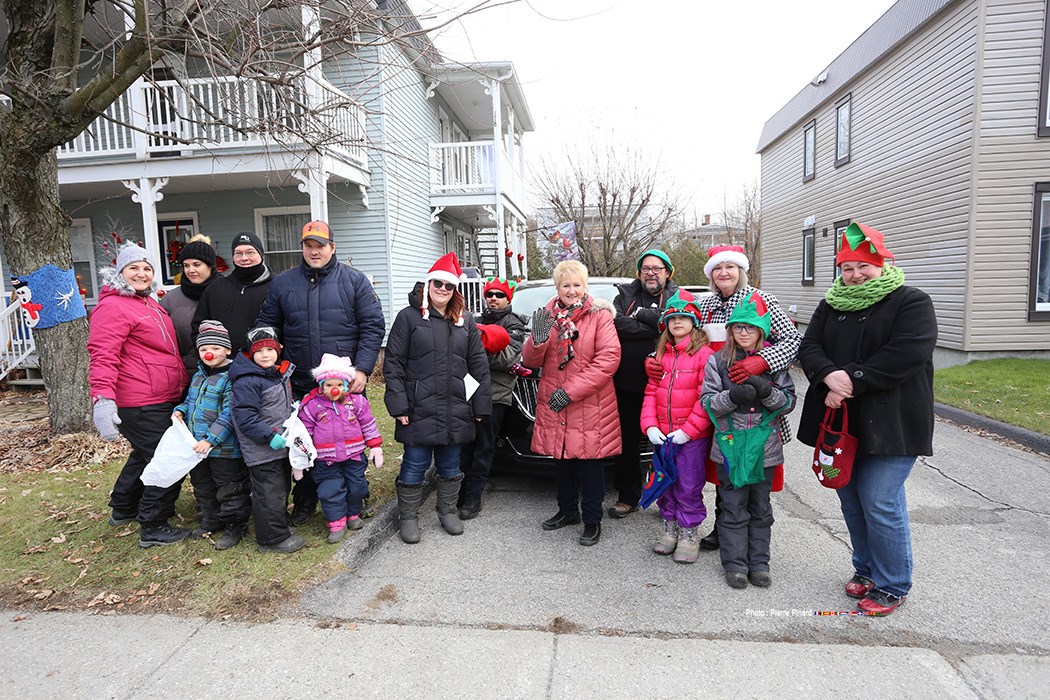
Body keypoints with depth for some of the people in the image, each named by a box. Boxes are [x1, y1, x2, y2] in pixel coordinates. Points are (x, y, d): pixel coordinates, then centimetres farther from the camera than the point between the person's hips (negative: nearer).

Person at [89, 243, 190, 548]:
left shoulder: (148, 303, 16)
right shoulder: (113, 306, -14)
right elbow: (103, 356, -23)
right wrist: (103, 398, -32)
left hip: (163, 398, 10)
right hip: (141, 405, -10)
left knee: (144, 455, 25)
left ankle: (123, 509, 44)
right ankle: (153, 529, 8)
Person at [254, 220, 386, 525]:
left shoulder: (354, 280, 1)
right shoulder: (282, 284, 8)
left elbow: (373, 326, -4)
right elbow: (267, 329, 11)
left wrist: (362, 369, -12)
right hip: (300, 386, 2)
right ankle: (304, 502, 31)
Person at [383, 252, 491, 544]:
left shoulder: (466, 321, 9)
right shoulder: (409, 317, -2)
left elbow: (478, 365, 9)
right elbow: (392, 363, -5)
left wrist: (480, 405, 4)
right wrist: (399, 405, -11)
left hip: (456, 411, 4)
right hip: (419, 410, -3)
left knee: (450, 466, 16)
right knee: (414, 467, 6)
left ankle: (448, 511, 34)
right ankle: (409, 517, 24)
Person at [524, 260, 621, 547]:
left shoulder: (599, 315, -5)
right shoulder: (548, 315, 6)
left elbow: (610, 357, -15)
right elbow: (530, 361, 5)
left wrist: (572, 390, -19)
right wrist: (537, 341, -19)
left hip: (590, 407, -4)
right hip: (553, 405, 4)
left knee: (589, 463, 3)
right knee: (562, 460, 17)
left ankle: (592, 520, 21)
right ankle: (567, 511, 36)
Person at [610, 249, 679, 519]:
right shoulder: (625, 295, 9)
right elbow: (617, 323, -10)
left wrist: (641, 315, -11)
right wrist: (655, 326, -14)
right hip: (628, 384, 2)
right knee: (628, 443, 12)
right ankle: (628, 497, 27)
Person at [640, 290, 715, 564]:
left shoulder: (704, 354, -9)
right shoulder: (661, 354, 10)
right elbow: (651, 392, 9)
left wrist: (688, 430, -17)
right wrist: (650, 426, -3)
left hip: (693, 435, -5)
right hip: (663, 435, 5)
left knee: (689, 486, 4)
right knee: (665, 483, 14)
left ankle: (689, 533, 22)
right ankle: (670, 527, 32)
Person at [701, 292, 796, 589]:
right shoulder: (718, 361, -1)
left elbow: (789, 401, -1)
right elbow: (707, 402, -5)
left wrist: (767, 391, -20)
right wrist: (732, 396, -23)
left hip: (765, 446, 2)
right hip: (730, 446, -1)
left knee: (760, 509, 14)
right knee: (733, 509, 6)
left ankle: (759, 562, 26)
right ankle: (735, 564, 18)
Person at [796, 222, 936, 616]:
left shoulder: (912, 302, -4)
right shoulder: (831, 306, 13)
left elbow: (905, 356, -18)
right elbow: (809, 348, 3)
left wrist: (852, 382, -19)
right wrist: (830, 376, -18)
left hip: (889, 424, -6)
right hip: (842, 421, 6)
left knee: (880, 502, -6)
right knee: (851, 498, 14)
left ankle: (892, 586, 13)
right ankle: (866, 569, 32)